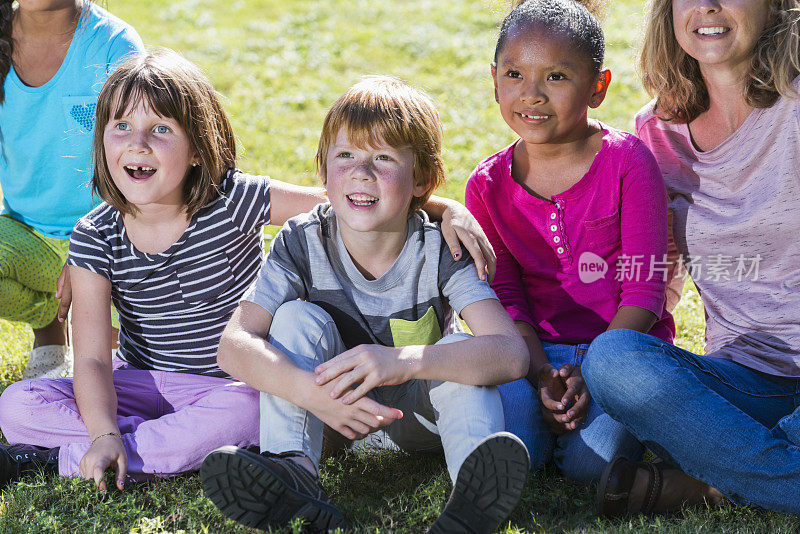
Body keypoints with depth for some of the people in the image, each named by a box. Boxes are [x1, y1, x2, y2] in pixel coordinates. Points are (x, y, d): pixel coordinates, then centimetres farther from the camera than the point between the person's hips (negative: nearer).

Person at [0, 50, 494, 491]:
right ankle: (187, 446, -21)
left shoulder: (235, 201, -14)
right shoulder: (96, 240, -9)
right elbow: (92, 357, -12)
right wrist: (104, 433, -30)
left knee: (247, 413, -38)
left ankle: (61, 458, -25)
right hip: (142, 385, 2)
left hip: (229, 386, -2)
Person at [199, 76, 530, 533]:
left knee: (458, 349, -29)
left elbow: (512, 353, -36)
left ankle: (476, 491, -48)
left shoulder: (440, 252, -22)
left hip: (421, 411, -1)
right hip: (334, 410, 2)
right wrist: (311, 391, -47)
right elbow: (234, 344, -28)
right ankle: (292, 468, -37)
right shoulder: (303, 243, -18)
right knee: (299, 318, -22)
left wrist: (404, 361, -53)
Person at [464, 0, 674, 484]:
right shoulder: (488, 185, 3)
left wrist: (589, 374, -21)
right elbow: (504, 297, 0)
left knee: (591, 460, -28)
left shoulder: (626, 160, -6)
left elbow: (644, 289, -9)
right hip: (535, 352, 2)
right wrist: (541, 376, -19)